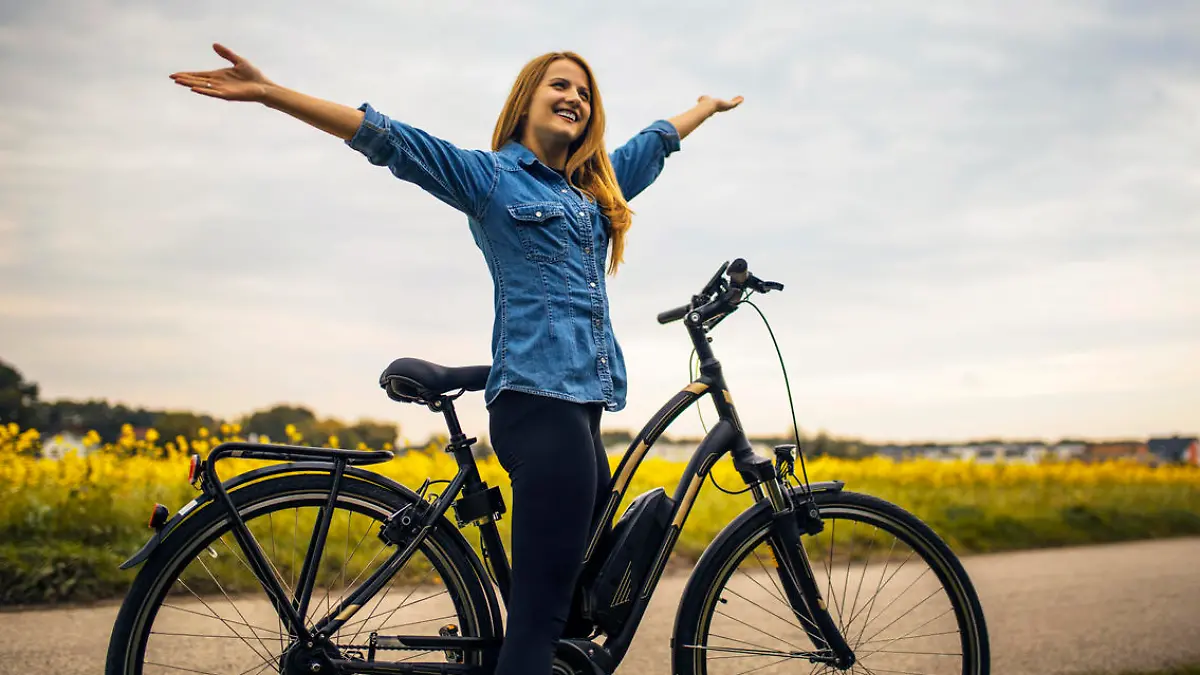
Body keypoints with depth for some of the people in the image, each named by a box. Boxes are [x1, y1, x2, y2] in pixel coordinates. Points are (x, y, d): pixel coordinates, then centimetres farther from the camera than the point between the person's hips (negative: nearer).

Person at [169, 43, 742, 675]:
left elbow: (656, 140, 41)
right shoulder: (489, 175, 5)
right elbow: (388, 139, -4)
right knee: (541, 609, -15)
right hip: (540, 399, -8)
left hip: (583, 405, 8)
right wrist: (267, 93, -12)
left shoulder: (598, 186, 24)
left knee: (566, 599, 5)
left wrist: (710, 106, 58)